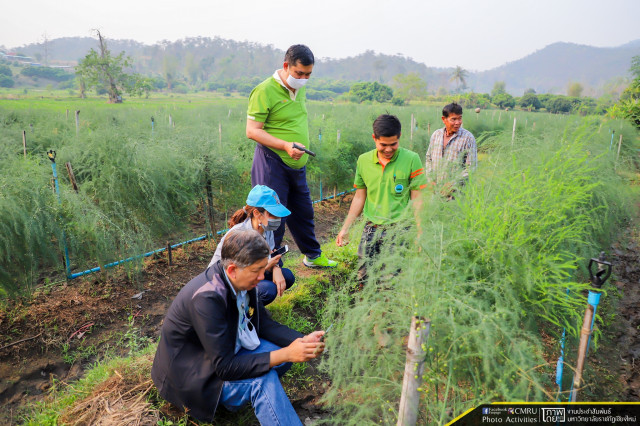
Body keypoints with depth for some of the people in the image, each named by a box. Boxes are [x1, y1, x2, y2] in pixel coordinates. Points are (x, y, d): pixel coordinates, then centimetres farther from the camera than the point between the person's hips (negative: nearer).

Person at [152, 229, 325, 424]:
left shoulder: (242, 281, -10)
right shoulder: (207, 297, -34)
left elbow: (264, 323, 1)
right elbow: (224, 367, -31)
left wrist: (302, 341, -15)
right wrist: (285, 355, -33)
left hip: (226, 350, 8)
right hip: (190, 372, -8)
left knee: (287, 351, -7)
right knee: (264, 380, -27)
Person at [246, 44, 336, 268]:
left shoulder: (300, 88, 11)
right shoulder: (265, 91, -14)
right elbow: (252, 131, -17)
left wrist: (301, 147, 17)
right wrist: (285, 145, -27)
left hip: (297, 164, 8)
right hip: (273, 163, -8)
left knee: (304, 212, 20)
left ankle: (313, 256, 38)